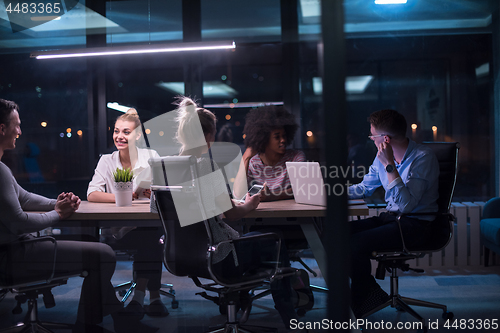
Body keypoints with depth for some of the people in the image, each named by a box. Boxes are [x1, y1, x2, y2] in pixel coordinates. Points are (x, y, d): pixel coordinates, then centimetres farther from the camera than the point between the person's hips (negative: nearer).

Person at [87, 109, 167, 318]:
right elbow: (92, 195, -7)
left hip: (149, 225, 1)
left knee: (153, 237, -33)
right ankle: (154, 297, -17)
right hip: (119, 232, -1)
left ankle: (139, 296, -19)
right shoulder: (107, 161, 5)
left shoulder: (152, 157, 4)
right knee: (151, 240, -30)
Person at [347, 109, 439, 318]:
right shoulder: (383, 156, 7)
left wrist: (390, 165, -26)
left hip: (415, 224, -8)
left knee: (355, 244, -26)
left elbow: (406, 205, -26)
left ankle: (361, 302, -1)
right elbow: (363, 188, 20)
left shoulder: (423, 158, -16)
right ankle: (366, 292, 2)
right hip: (389, 218, 8)